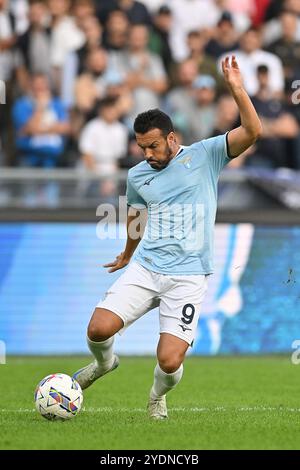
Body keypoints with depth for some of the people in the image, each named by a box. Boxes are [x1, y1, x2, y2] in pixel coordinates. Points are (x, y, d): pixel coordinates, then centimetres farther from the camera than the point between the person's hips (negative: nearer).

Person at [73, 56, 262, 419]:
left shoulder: (204, 156, -2)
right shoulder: (137, 175, 10)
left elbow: (252, 131, -13)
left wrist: (236, 89, -24)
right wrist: (127, 255, 45)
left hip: (188, 276, -3)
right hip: (145, 268, 3)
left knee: (169, 361, -14)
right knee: (99, 328, -15)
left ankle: (158, 395, 23)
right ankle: (104, 363, 23)